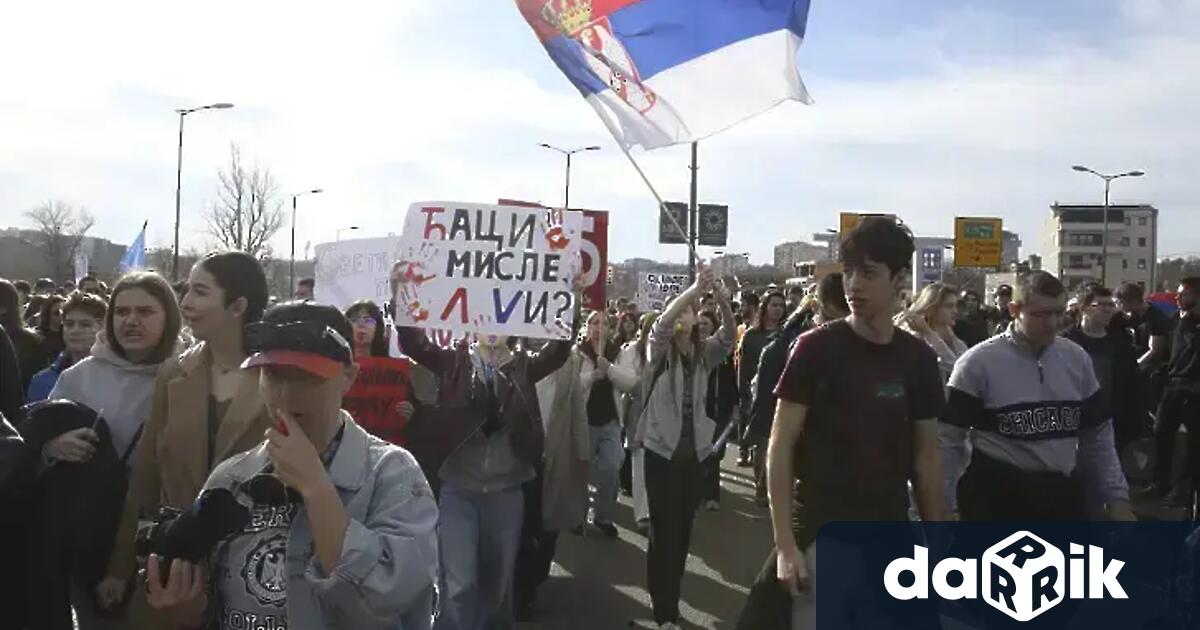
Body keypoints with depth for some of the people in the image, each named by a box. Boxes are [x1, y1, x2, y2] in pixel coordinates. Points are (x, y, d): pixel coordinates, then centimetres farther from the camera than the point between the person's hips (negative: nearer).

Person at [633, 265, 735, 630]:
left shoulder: (704, 353, 6)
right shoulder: (661, 351, -4)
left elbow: (729, 336, -12)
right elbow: (662, 323, -24)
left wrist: (722, 302, -31)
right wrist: (694, 289, -36)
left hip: (694, 451, 4)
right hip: (662, 450, -4)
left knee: (683, 530, 12)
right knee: (664, 530, -4)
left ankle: (666, 597, 29)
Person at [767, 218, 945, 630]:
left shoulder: (918, 359, 4)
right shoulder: (816, 348, -7)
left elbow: (926, 456, 10)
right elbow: (780, 447, -8)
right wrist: (785, 543, -14)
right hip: (823, 537, -4)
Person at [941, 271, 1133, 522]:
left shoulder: (1077, 358, 5)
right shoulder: (979, 362, -9)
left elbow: (1098, 437, 13)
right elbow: (949, 439, -7)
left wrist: (1116, 496, 7)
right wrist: (944, 504, -11)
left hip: (1063, 495, 5)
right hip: (996, 498, -5)